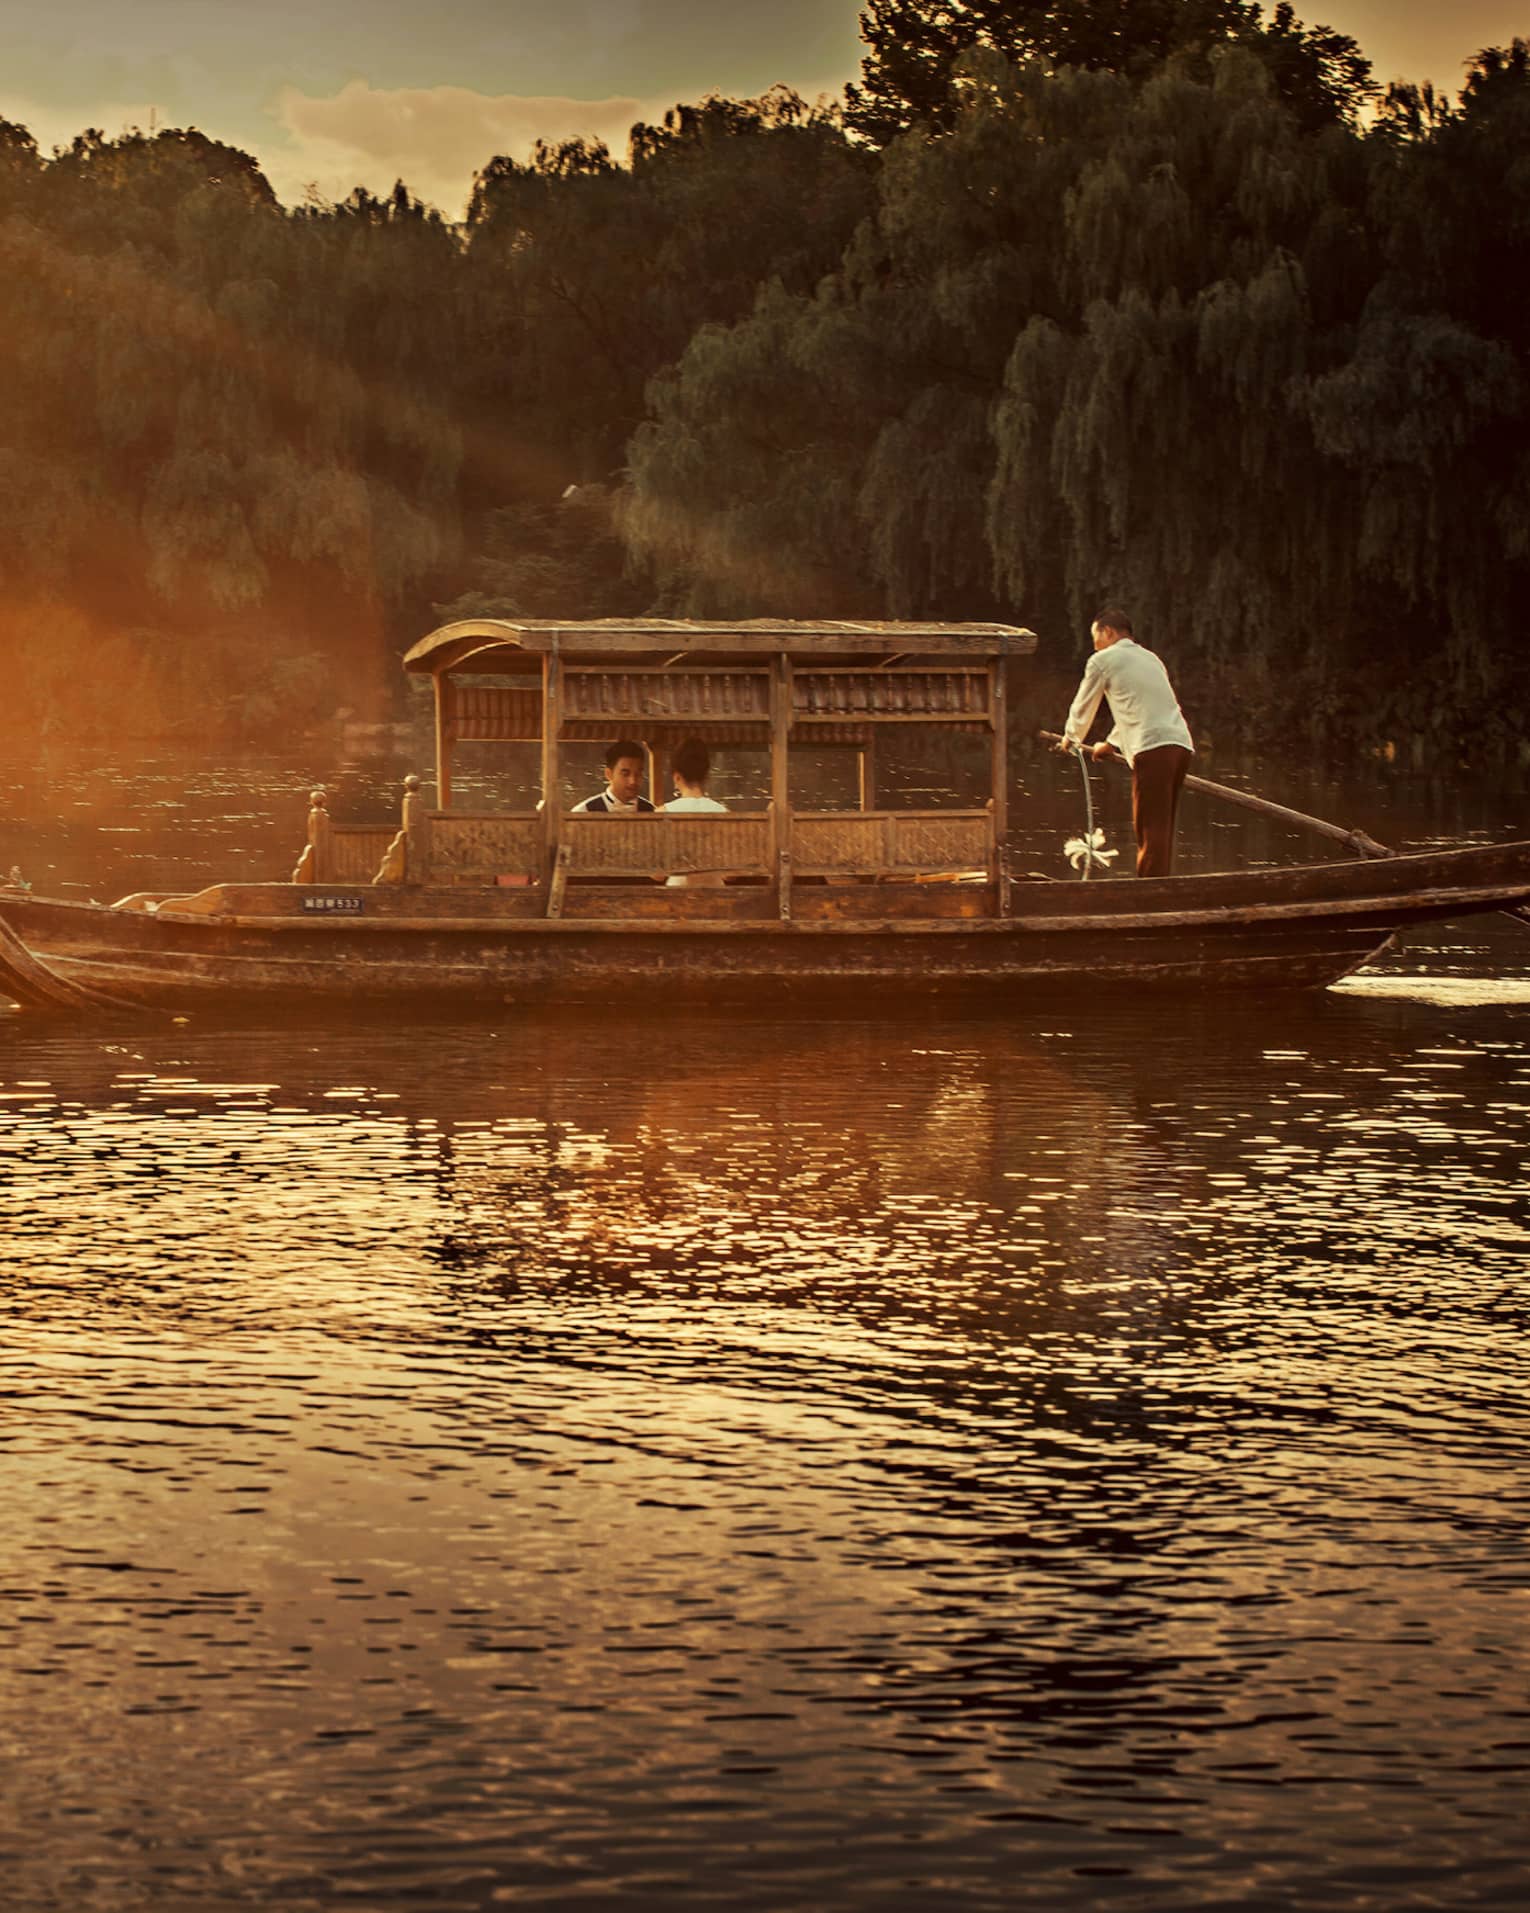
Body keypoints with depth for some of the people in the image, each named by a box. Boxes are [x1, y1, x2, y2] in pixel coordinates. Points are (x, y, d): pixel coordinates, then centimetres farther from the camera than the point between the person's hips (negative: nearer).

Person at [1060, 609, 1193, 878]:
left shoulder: (1103, 661, 7)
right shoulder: (1150, 659, 29)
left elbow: (1083, 706, 19)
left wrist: (1071, 739, 38)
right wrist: (1112, 743, 54)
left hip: (1152, 747, -7)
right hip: (1180, 743, 7)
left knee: (1151, 828, -10)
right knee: (1162, 828, 12)